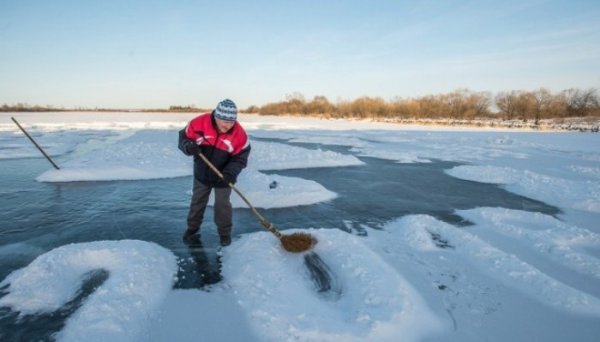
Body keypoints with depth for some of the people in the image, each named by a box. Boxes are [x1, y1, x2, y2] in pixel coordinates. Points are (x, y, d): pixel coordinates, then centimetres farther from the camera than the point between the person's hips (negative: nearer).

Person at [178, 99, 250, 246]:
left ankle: (225, 232, 31)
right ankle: (192, 227, 42)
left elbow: (240, 157, -17)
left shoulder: (239, 134, -24)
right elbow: (184, 137, -10)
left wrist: (230, 173, -32)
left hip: (223, 177, -2)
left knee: (222, 205, 9)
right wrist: (189, 147, -33)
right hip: (201, 173, 2)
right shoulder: (199, 123, -24)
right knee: (197, 201, 20)